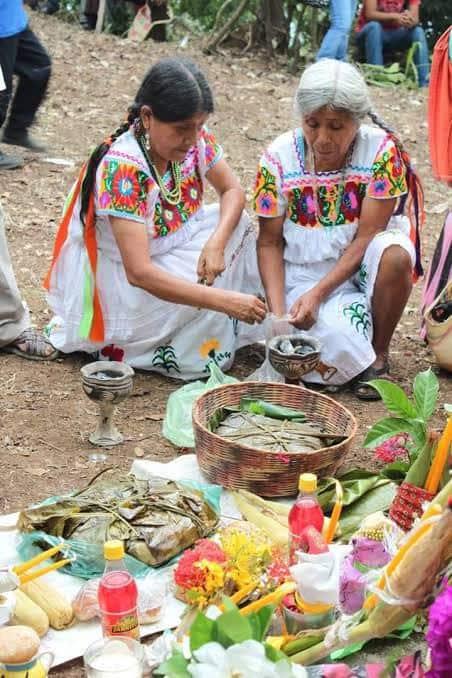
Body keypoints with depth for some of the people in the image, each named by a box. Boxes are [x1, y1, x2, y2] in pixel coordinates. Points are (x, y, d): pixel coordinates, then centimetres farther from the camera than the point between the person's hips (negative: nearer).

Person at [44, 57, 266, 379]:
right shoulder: (122, 168, -33)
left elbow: (233, 191, -1)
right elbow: (139, 273, -37)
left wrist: (217, 243, -24)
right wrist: (223, 300, -41)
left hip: (171, 249, 7)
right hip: (117, 275, -7)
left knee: (238, 225, -7)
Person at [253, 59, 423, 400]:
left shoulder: (382, 150, -15)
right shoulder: (279, 158, -10)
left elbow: (367, 235, -16)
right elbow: (270, 242, -5)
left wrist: (317, 293, -25)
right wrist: (277, 312, -18)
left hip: (362, 264, 1)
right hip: (304, 272, -1)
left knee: (395, 255, -34)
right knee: (337, 339, -31)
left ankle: (379, 354, -10)